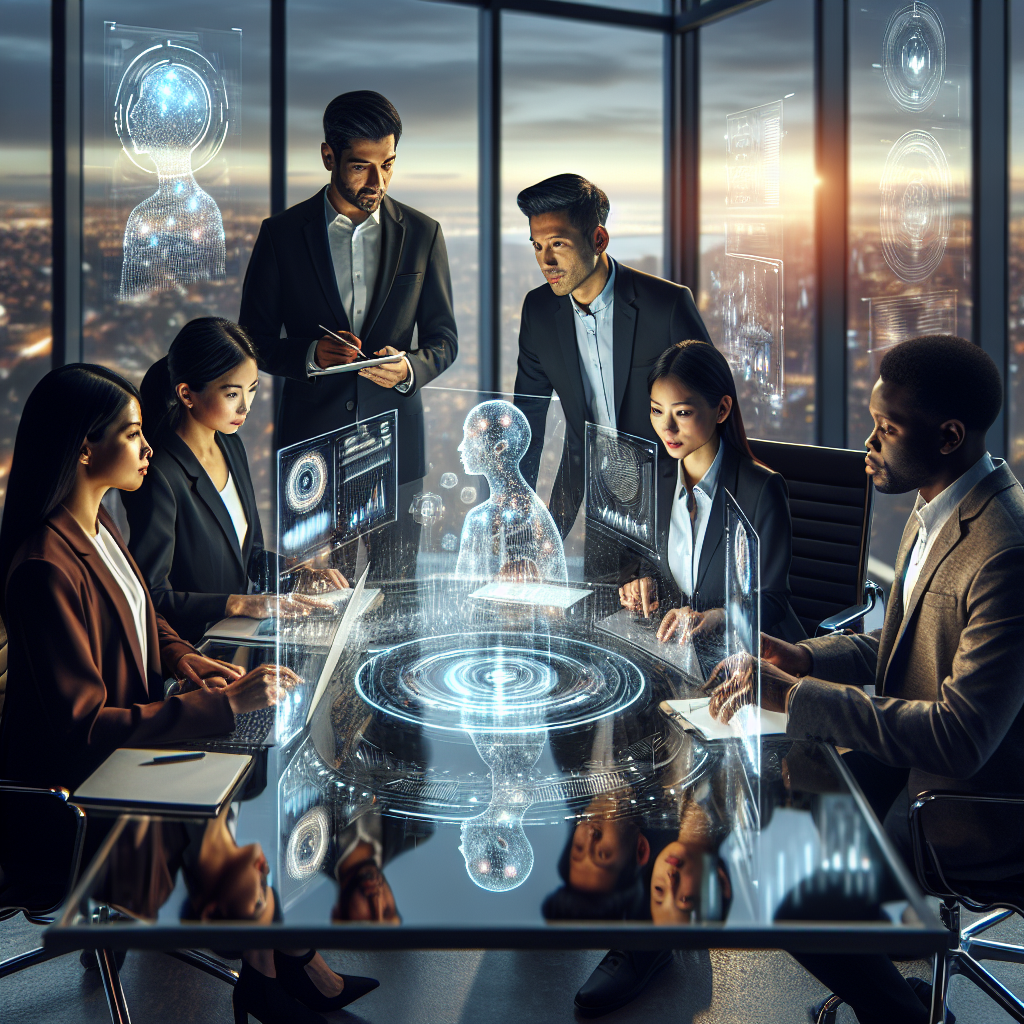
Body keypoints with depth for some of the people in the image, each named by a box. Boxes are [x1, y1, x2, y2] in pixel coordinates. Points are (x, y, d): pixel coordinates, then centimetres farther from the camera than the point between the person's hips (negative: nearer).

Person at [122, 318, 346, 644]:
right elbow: (152, 598, -18)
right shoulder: (157, 475, -19)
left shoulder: (230, 445, 8)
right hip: (189, 649, -8)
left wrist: (300, 574, 2)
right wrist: (240, 603, -23)